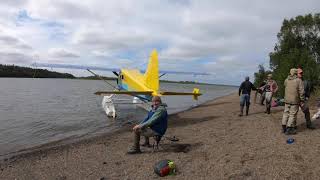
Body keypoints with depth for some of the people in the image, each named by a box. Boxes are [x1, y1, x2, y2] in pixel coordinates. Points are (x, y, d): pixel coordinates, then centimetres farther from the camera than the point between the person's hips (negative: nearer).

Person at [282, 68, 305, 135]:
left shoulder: (286, 80, 1)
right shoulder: (299, 80, -10)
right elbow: (301, 92, -13)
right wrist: (302, 101, -6)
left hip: (287, 100, 4)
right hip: (295, 101, -4)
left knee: (286, 113, 12)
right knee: (292, 114, 1)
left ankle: (284, 128, 17)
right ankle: (289, 129, 1)